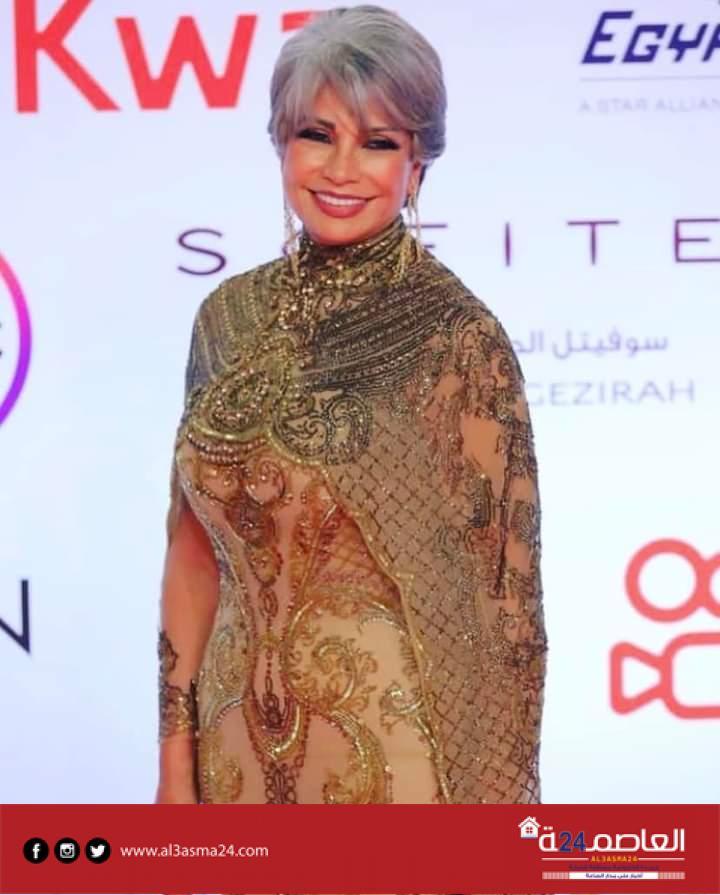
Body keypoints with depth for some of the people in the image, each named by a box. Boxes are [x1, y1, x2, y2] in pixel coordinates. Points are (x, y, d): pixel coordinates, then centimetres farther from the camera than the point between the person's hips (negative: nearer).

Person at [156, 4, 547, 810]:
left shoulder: (458, 338, -12)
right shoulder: (228, 317, 1)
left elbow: (500, 585, -10)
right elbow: (193, 551, 5)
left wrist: (491, 802, -10)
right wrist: (175, 766, 4)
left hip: (397, 749, -4)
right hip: (241, 747, 5)